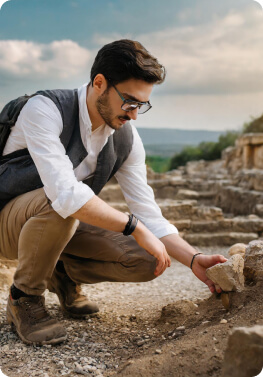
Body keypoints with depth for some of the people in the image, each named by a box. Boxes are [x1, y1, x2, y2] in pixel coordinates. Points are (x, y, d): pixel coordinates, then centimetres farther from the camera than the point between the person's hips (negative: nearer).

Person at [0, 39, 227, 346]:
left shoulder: (127, 141, -8)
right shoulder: (44, 110, -26)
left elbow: (149, 216, -8)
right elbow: (64, 193, -39)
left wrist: (194, 259, -21)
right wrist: (135, 227, -35)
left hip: (64, 226, 5)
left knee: (146, 261, -14)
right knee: (60, 206, -39)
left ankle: (64, 274, 12)